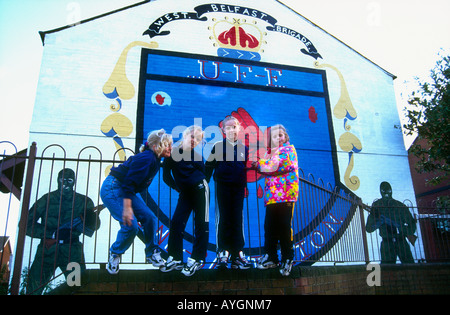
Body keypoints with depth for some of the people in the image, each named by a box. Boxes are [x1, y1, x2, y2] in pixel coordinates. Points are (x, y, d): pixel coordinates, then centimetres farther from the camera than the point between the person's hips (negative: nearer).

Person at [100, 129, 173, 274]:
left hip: (127, 191, 9)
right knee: (131, 225, -17)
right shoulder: (146, 158, -25)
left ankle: (152, 253, 17)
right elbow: (129, 182, -30)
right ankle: (114, 254, 8)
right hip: (113, 189, -9)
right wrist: (127, 208, -32)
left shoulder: (155, 160, 4)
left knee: (149, 218, 1)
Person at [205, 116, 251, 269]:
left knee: (237, 221, 4)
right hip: (223, 186, -3)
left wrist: (245, 185, 12)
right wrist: (205, 182, 1)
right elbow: (209, 166, 5)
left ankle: (237, 254, 10)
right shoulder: (218, 147, 4)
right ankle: (223, 252, 3)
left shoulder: (244, 148, 14)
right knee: (224, 219, -4)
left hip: (238, 188, 3)